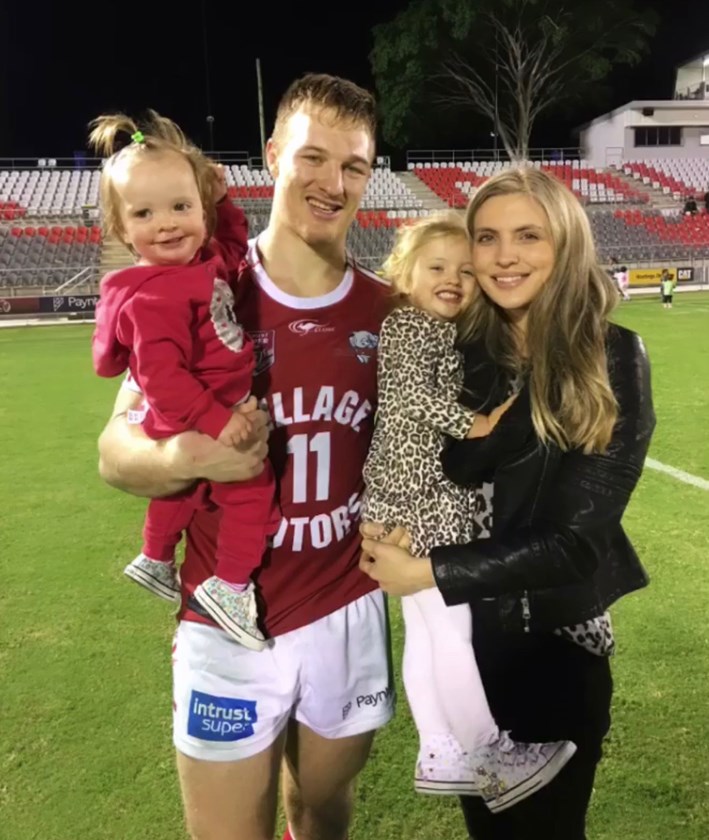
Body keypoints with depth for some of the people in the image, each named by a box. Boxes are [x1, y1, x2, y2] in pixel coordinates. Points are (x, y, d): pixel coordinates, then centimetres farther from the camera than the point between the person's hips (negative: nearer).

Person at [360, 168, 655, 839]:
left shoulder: (614, 360, -15)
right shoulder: (454, 354, -4)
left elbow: (579, 539, -19)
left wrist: (428, 573, -19)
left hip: (557, 644, -3)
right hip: (460, 633, 3)